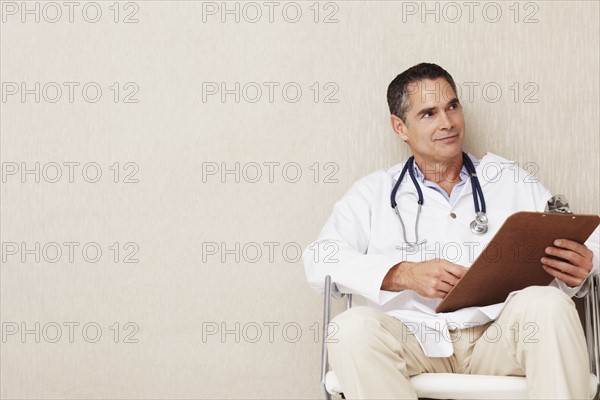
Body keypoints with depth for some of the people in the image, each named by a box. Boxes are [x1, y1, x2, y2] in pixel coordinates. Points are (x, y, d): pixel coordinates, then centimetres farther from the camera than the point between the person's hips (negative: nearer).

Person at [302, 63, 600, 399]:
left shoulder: (510, 179, 18)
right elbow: (320, 260, 0)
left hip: (497, 337, 1)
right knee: (353, 327, -32)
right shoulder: (375, 193, 14)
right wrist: (405, 274, -15)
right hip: (413, 341, 0)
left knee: (548, 305, -31)